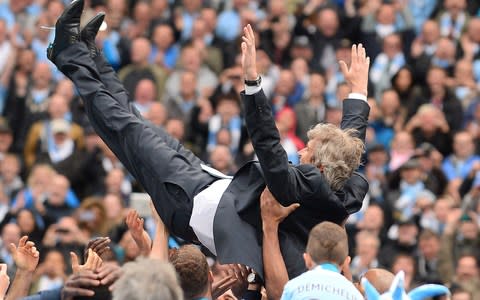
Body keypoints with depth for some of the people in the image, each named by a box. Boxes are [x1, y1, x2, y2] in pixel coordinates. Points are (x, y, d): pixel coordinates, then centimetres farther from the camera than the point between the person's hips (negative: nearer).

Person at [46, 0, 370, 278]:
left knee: (131, 131, 4)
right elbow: (351, 139, 7)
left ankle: (73, 54, 19)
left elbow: (268, 146, -46)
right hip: (223, 184, 8)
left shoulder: (306, 188, -36)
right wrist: (359, 89, 20)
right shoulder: (351, 187, -13)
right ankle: (88, 57, 32)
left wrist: (253, 79, -52)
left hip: (195, 201, -8)